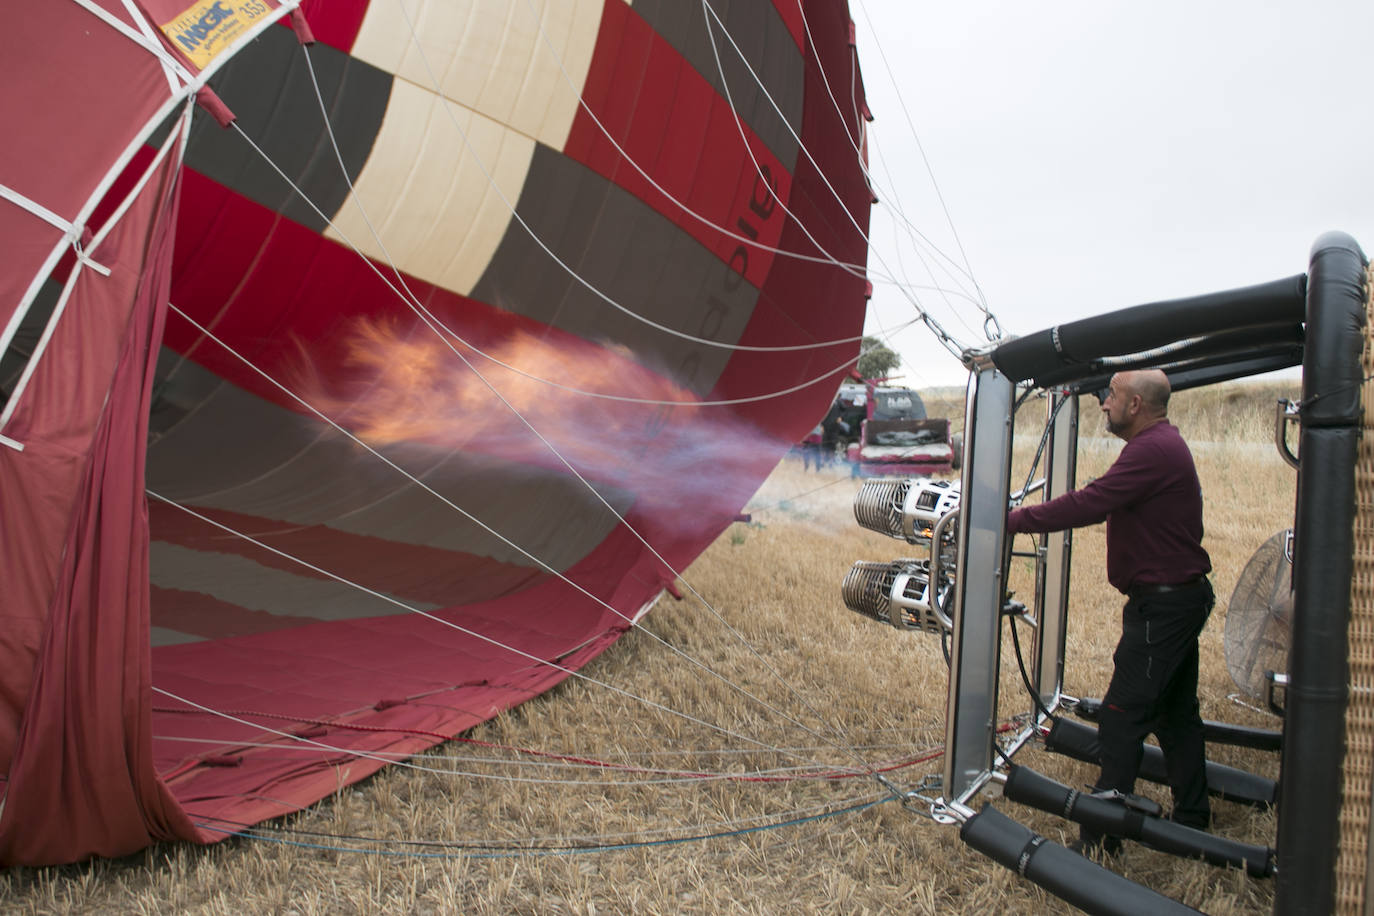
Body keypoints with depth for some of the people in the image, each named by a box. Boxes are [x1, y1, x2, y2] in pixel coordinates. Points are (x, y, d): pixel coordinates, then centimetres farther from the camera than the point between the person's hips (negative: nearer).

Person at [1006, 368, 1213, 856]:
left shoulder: (1152, 450, -20)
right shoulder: (1165, 444, 15)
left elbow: (1088, 505, -26)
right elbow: (1106, 504, 15)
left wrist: (1015, 519, -20)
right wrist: (1028, 516, 9)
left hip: (1163, 605, -11)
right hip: (1181, 596, 11)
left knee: (1122, 718, -6)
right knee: (1176, 713, 19)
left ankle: (1102, 835, 1)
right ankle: (1192, 819, 31)